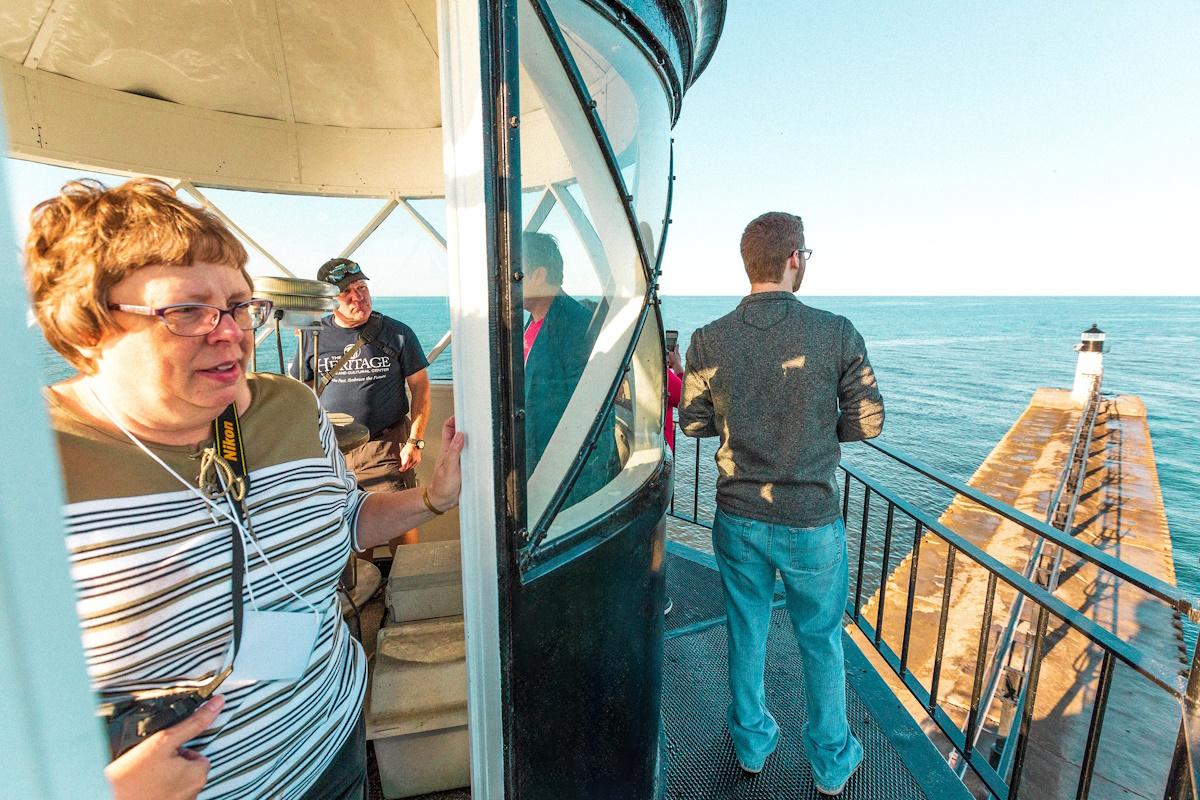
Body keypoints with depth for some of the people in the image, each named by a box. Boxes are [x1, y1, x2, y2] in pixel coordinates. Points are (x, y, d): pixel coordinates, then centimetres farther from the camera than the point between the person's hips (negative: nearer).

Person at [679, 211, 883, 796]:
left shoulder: (709, 340, -10)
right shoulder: (836, 333, -15)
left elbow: (693, 423, 0)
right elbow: (867, 421, -7)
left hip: (738, 518, 2)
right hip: (811, 522, -1)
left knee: (746, 632, 22)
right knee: (822, 641, 21)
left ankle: (751, 744, 44)